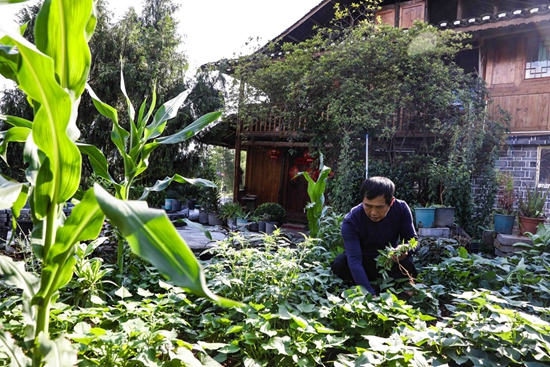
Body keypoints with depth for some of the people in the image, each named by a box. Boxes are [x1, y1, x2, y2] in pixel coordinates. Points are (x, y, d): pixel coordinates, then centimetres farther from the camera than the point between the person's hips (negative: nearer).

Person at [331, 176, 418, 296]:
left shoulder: (401, 209, -22)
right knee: (339, 264, -32)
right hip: (364, 263, -1)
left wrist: (405, 249, -38)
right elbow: (354, 259, -38)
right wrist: (369, 293, -49)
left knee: (408, 264, -31)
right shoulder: (351, 221, -30)